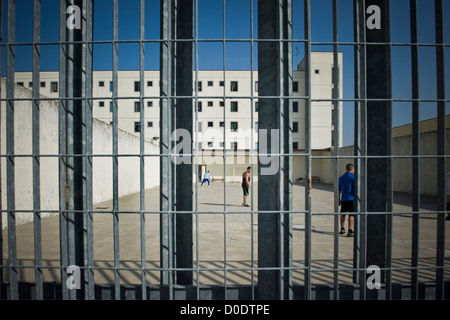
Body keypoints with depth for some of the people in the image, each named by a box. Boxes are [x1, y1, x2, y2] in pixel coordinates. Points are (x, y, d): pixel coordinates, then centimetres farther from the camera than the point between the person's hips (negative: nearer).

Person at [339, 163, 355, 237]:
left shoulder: (341, 178, 8)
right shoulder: (353, 177, -8)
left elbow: (338, 190, 12)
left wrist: (339, 199, 19)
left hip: (343, 198, 6)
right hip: (351, 198, -6)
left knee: (343, 213, 16)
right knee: (351, 215, -2)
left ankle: (342, 229, 25)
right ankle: (350, 231, -2)